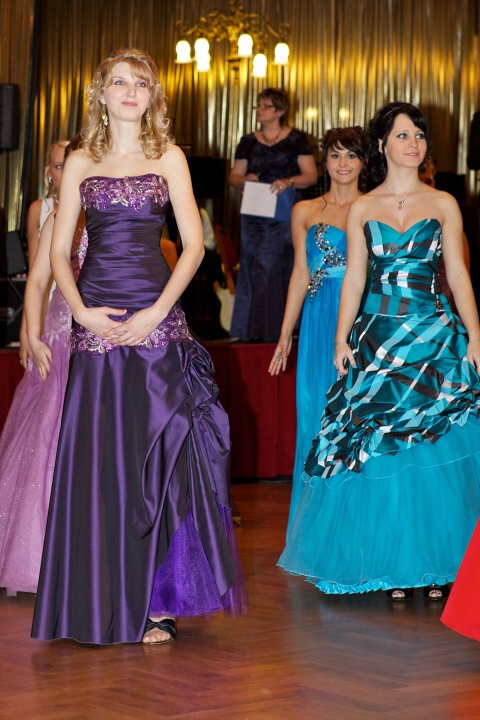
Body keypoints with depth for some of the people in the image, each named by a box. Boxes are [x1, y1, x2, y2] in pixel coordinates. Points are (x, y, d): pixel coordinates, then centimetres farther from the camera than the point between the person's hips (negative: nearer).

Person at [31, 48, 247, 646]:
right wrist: (81, 311, -7)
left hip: (155, 321, -1)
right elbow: (58, 250, 8)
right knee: (95, 458, -1)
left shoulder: (167, 157, 8)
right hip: (95, 322, 1)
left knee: (155, 457, -4)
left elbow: (193, 244, 1)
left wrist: (158, 311, -10)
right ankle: (101, 601, 7)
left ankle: (157, 603, 0)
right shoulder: (81, 163, 11)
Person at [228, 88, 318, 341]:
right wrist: (244, 179, -9)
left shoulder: (296, 139, 3)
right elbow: (234, 176, 13)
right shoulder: (248, 142, 13)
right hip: (255, 214, 3)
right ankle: (254, 329, 2)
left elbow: (311, 175, -1)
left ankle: (281, 328, 0)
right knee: (254, 271, -1)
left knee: (283, 270, -4)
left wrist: (289, 182, -19)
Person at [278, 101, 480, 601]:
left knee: (434, 451, -3)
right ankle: (392, 564, 7)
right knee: (380, 453, -1)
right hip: (377, 335, 1)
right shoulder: (362, 209, 8)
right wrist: (342, 339, -1)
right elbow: (353, 279, 8)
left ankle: (435, 564, 4)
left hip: (435, 334, -1)